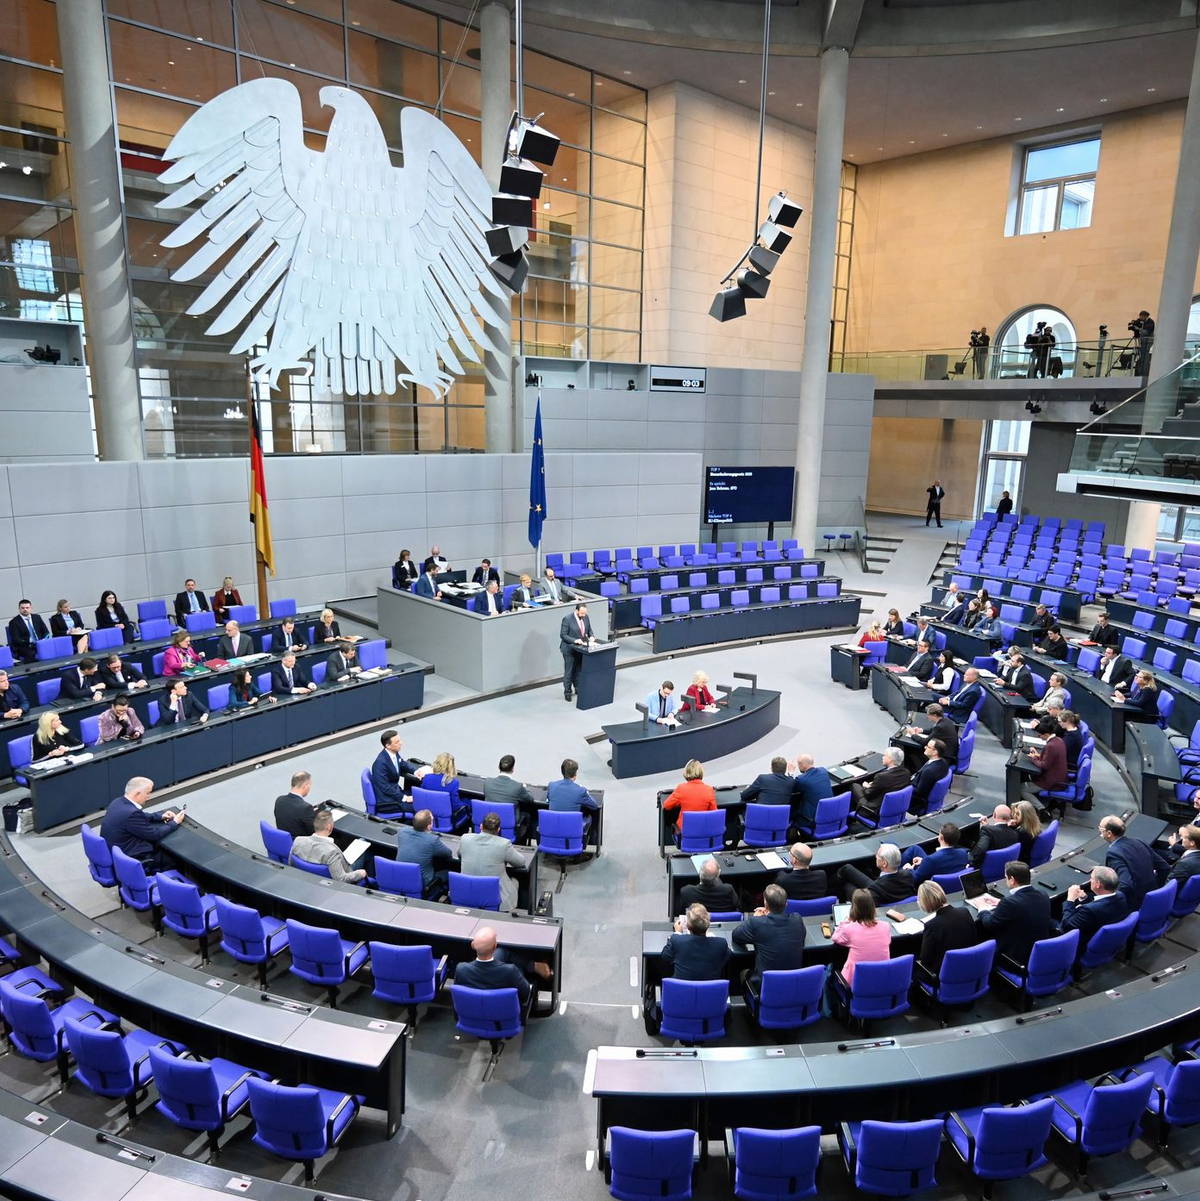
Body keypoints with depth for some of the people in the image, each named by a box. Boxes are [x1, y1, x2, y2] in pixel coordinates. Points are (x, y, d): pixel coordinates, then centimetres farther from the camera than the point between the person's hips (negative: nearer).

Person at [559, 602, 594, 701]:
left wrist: (591, 636, -10)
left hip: (581, 648, 5)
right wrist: (575, 640, -28)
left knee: (579, 670, 16)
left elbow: (589, 629, 11)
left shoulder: (586, 617, -2)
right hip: (570, 649, -5)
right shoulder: (567, 619, -19)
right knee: (569, 671, 4)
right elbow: (563, 635, -17)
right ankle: (568, 691, 16)